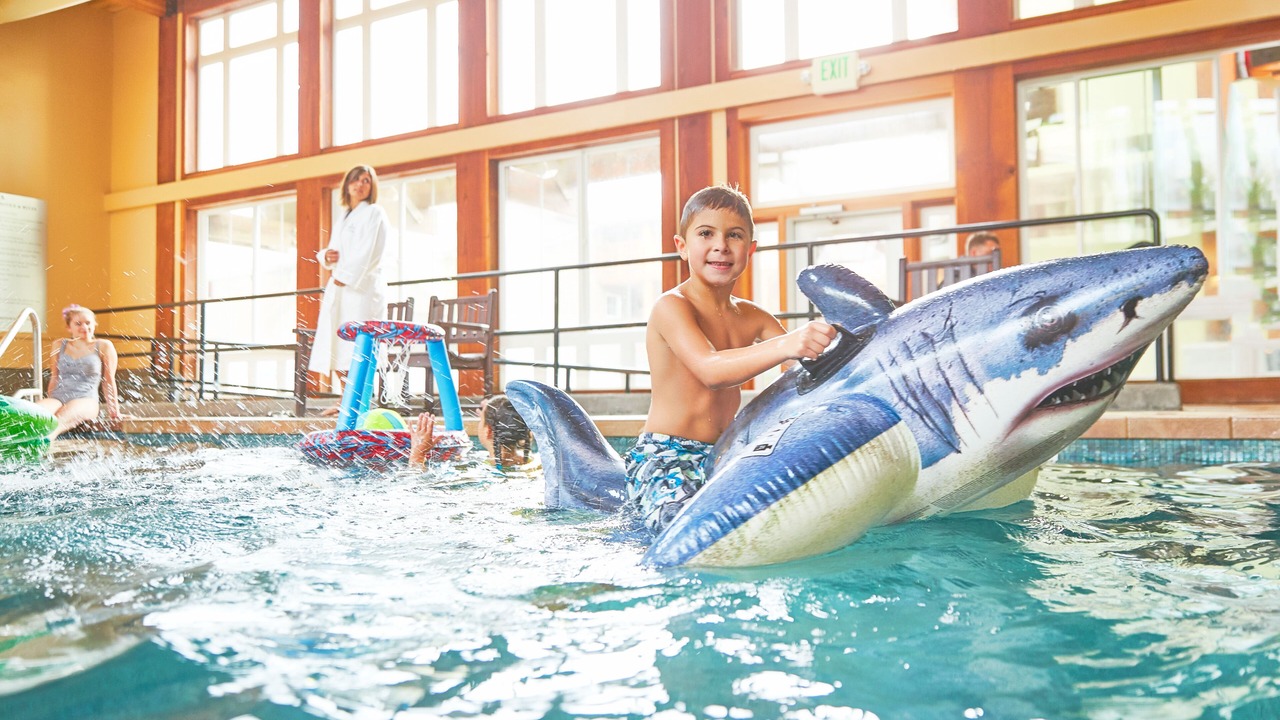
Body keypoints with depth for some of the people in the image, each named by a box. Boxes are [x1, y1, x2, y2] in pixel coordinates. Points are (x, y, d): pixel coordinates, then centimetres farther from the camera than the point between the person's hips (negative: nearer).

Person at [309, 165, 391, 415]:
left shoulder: (374, 213, -1)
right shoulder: (344, 218, 23)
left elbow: (367, 254, -12)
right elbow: (333, 250, 25)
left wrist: (344, 278, -14)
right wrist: (327, 256, 2)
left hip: (361, 288, -8)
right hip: (339, 288, 8)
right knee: (337, 351, 7)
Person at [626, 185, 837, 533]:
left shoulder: (753, 318, 11)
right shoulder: (671, 306, -12)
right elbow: (711, 369, -30)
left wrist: (823, 344, -21)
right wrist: (785, 346, -45)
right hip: (664, 460, -7)